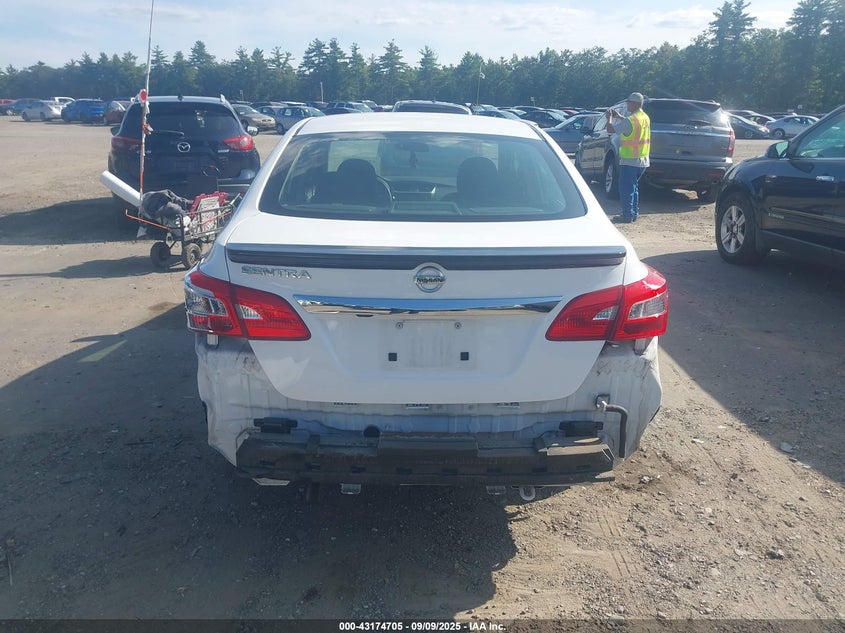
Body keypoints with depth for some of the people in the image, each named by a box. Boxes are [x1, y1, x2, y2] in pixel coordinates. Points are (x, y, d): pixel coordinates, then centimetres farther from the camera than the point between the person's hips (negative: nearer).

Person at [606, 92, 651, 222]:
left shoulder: (630, 121, -20)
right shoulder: (645, 118, 8)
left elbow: (611, 129, -16)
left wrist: (609, 118, 3)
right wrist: (619, 116, 25)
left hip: (629, 161, -9)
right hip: (643, 160, 9)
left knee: (626, 188, -2)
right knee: (633, 187, 19)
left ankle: (628, 214, -1)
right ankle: (634, 213, 23)